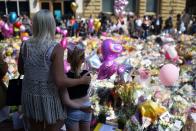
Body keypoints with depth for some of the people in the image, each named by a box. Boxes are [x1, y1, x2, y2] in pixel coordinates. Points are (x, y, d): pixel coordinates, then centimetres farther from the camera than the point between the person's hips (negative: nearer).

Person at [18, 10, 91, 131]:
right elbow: (60, 82, -25)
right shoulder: (56, 48, -22)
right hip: (48, 97, -5)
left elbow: (21, 70, 9)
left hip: (30, 94, 5)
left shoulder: (25, 45, -5)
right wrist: (82, 80, -11)